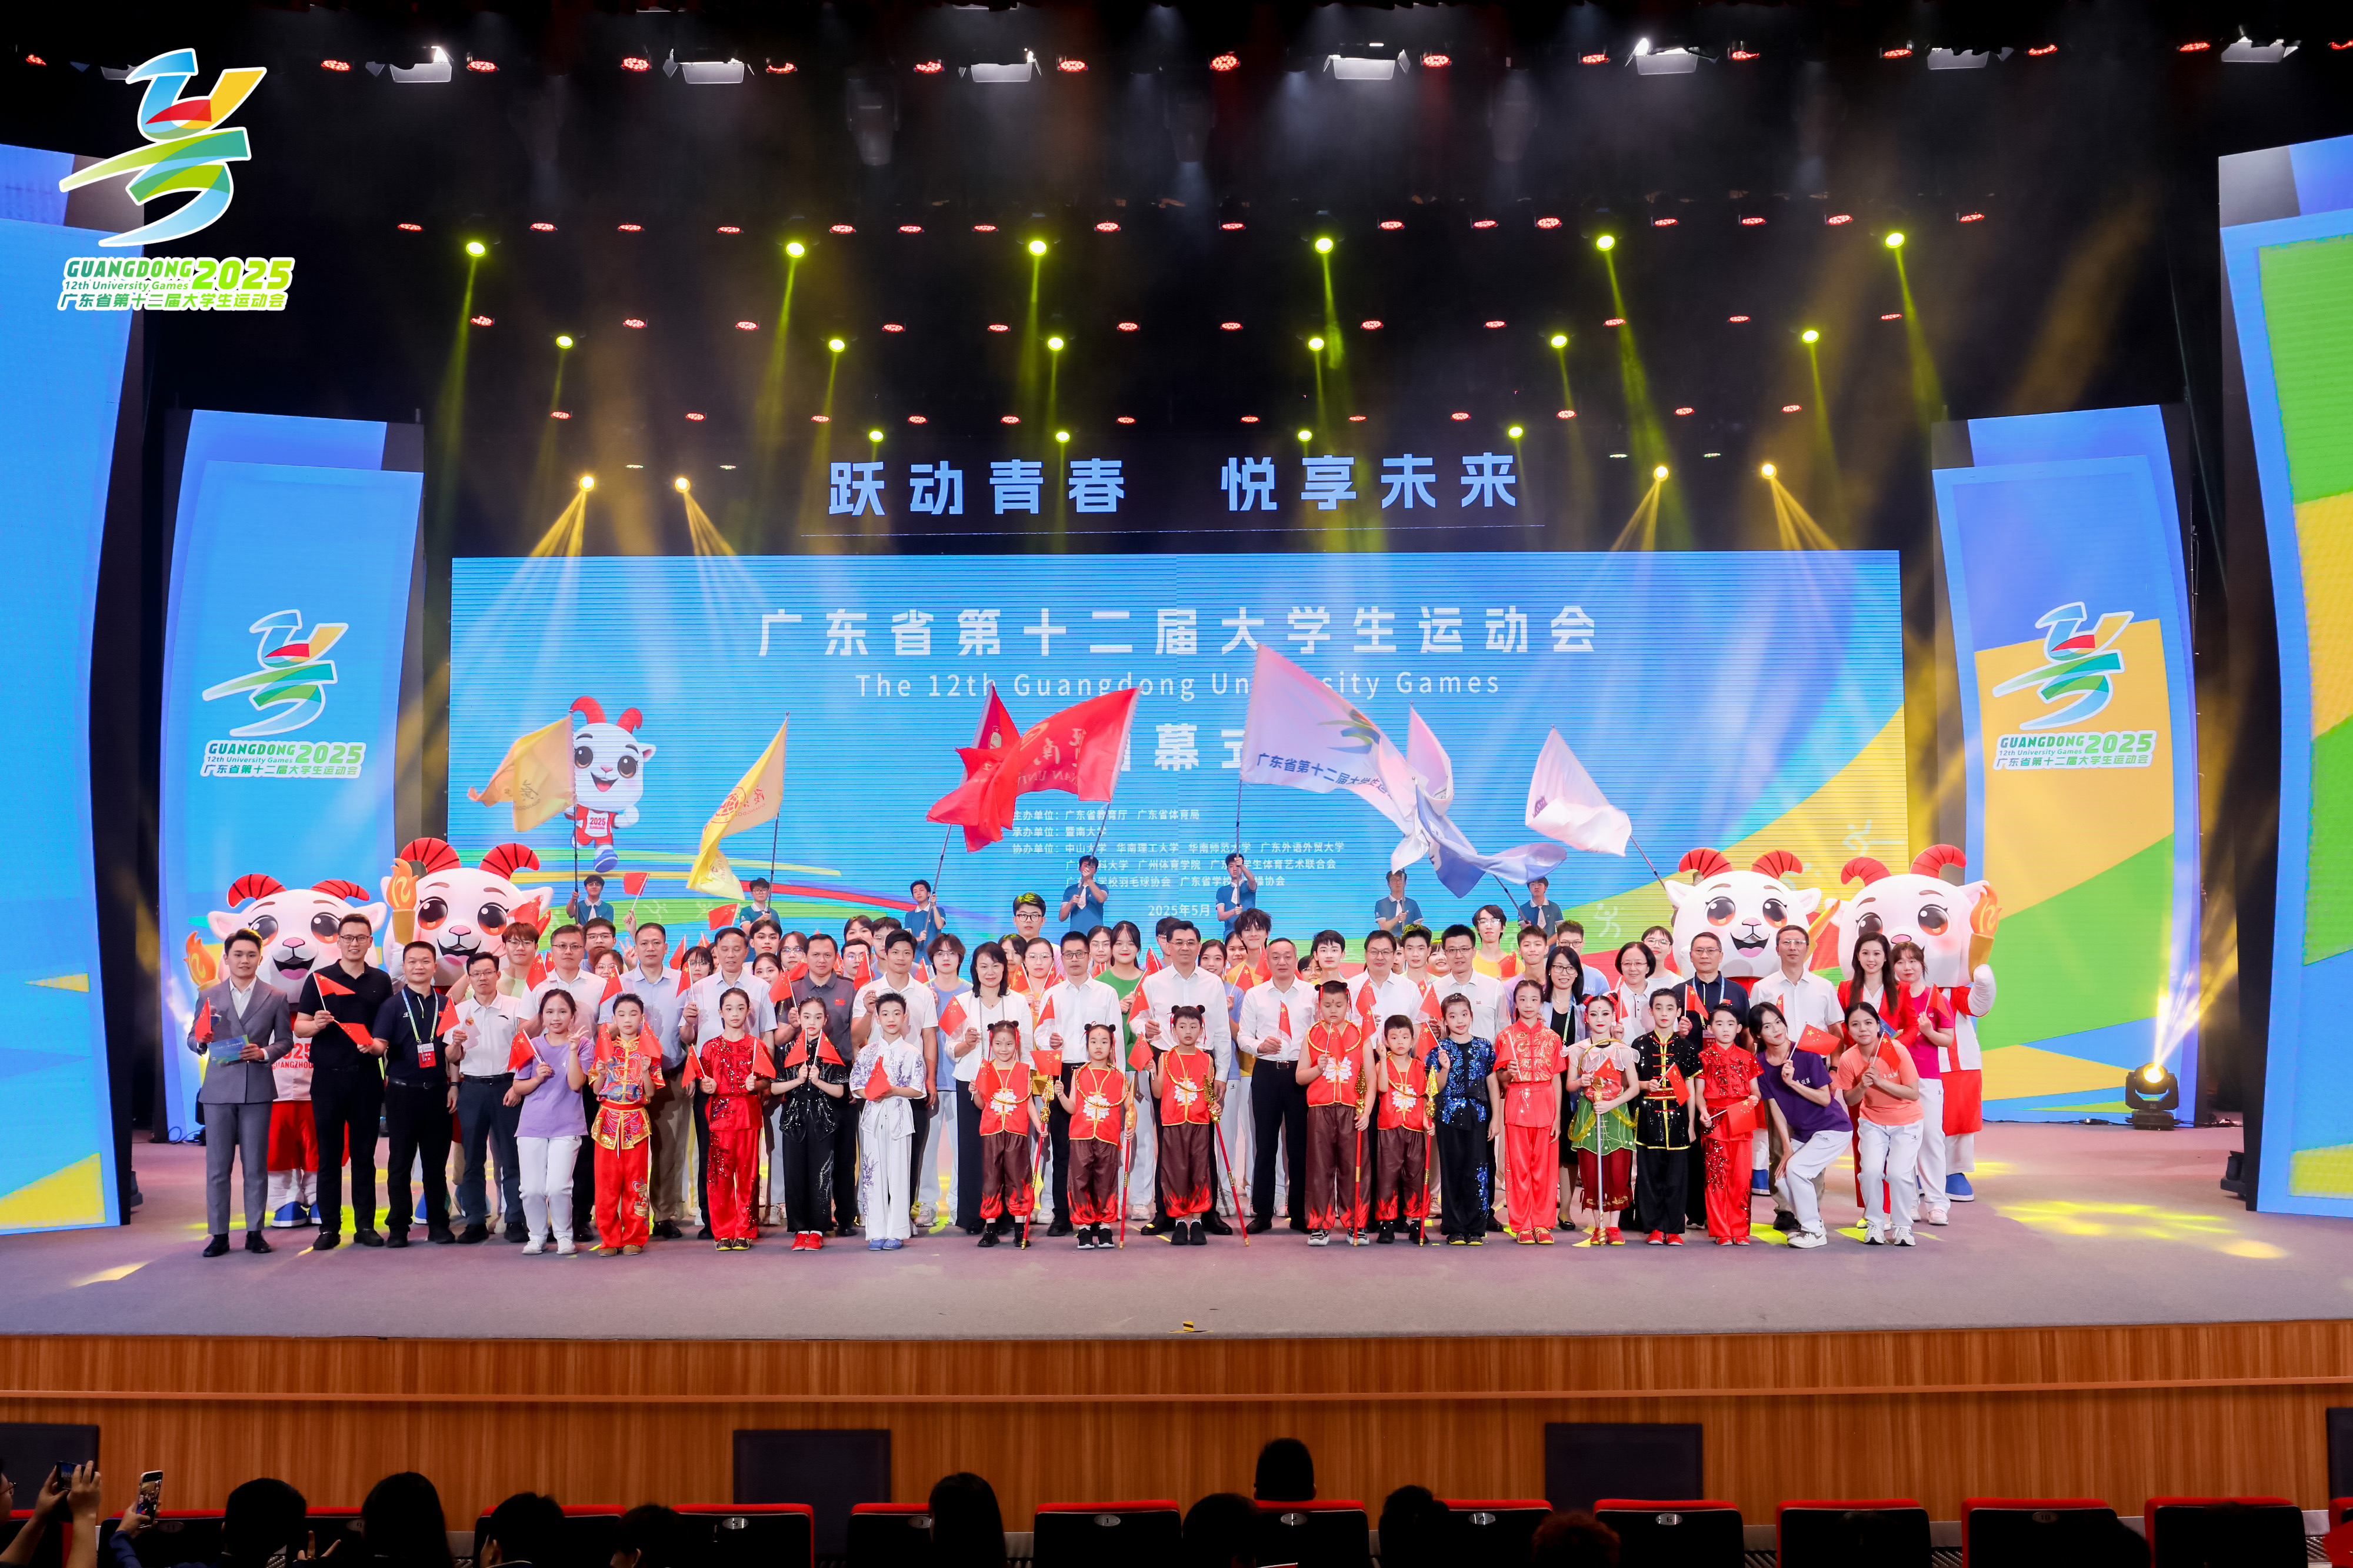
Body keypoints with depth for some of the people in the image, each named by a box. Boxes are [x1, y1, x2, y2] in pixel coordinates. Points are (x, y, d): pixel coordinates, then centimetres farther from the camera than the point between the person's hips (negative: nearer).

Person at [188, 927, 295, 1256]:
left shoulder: (275, 998, 8)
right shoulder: (209, 997, 9)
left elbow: (286, 1040, 9)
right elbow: (193, 1039, 10)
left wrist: (265, 1052, -11)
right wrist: (201, 1041, -13)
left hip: (258, 1090, 0)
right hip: (218, 1089, 1)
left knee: (256, 1165, 2)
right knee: (216, 1165, 1)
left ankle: (255, 1232, 10)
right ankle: (218, 1234, 8)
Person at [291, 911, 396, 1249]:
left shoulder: (382, 981, 11)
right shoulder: (319, 979, 6)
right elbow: (298, 1028, 5)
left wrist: (377, 1044, -7)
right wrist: (317, 1025, -17)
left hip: (367, 1075, 1)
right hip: (328, 1074, -1)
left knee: (364, 1154, 4)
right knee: (329, 1154, 1)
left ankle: (365, 1225, 9)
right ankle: (329, 1227, 6)